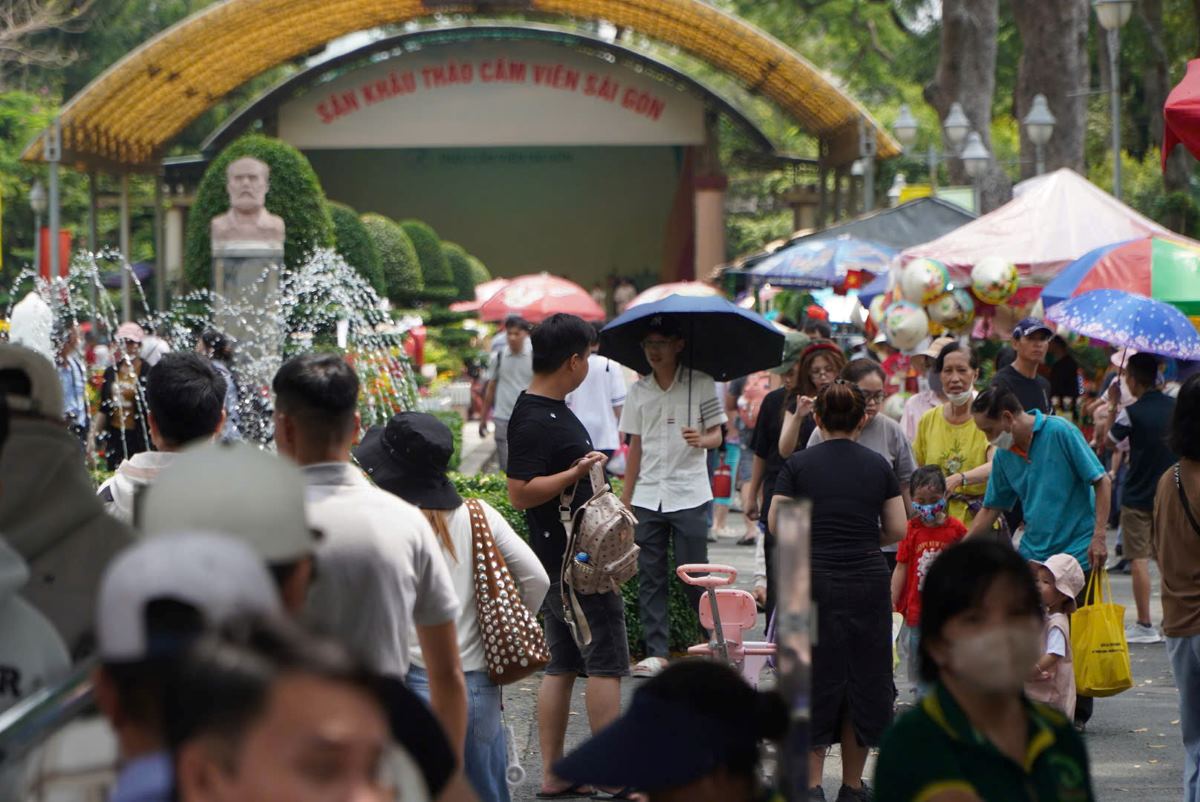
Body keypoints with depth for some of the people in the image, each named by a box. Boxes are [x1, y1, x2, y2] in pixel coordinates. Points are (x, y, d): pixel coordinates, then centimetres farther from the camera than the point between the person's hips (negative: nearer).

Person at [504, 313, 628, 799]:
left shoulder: (550, 410, 12)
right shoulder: (535, 421, -19)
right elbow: (520, 493, -24)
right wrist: (576, 473, -27)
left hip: (558, 559, 10)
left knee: (561, 665, 11)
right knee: (606, 663, -6)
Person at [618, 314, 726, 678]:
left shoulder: (701, 385, 0)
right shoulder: (638, 391, 9)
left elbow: (716, 435, 1)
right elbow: (636, 446, 13)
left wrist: (702, 440, -22)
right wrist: (626, 497, 10)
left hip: (689, 494, -4)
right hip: (648, 495, 4)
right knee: (650, 576, 2)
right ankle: (656, 652, 5)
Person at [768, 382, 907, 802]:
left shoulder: (799, 464, -3)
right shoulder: (878, 466, 3)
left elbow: (777, 524, -3)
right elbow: (897, 530, 4)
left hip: (813, 581, -1)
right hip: (868, 582, 1)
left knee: (815, 678, 5)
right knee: (863, 680, 10)